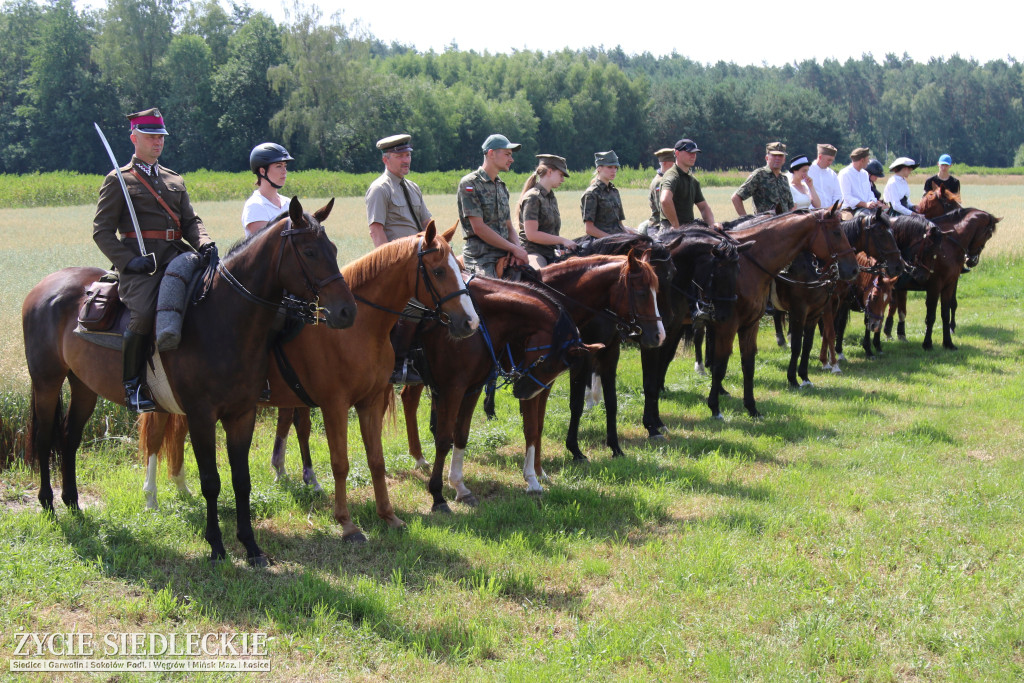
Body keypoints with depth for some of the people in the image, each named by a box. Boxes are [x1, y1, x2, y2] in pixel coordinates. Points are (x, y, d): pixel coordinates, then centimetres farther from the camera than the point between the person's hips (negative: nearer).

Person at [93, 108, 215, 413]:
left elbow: (190, 221, 20)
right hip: (140, 262, -5)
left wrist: (204, 244, -3)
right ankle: (132, 384, -15)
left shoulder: (175, 180, 24)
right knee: (144, 313, -30)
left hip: (176, 257, 6)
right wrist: (127, 261, -15)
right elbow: (102, 230, 1)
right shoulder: (118, 180, 7)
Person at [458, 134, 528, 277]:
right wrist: (514, 248, -12)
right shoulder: (469, 184, -5)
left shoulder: (502, 187, 19)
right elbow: (479, 228, -13)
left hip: (504, 256, 7)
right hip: (480, 258, -7)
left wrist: (517, 248, -6)